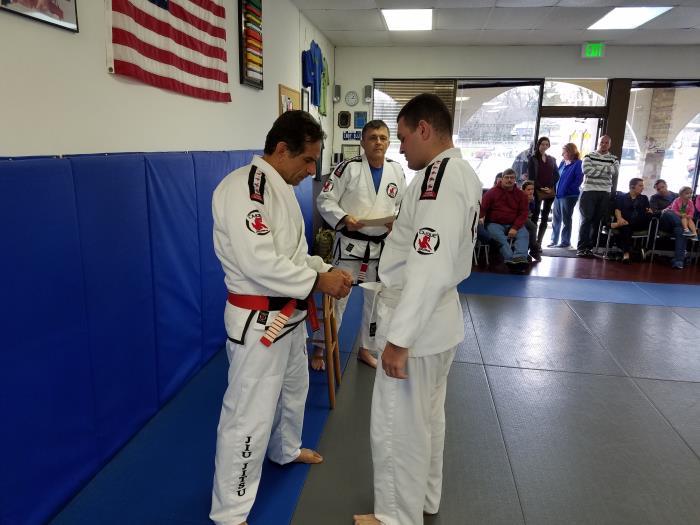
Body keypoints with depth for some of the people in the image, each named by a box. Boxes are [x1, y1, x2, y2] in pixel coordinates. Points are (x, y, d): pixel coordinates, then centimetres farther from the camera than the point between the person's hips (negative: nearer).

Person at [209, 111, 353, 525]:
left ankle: (286, 450, 55)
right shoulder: (243, 187, -22)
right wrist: (319, 282, -20)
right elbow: (259, 263, -29)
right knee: (249, 415, 0)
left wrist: (327, 271, 1)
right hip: (258, 320, -10)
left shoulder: (280, 186, 10)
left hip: (288, 313, 10)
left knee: (293, 389, 28)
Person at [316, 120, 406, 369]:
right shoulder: (349, 167, -12)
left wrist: (397, 220, -9)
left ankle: (365, 349, 35)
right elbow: (325, 200, -10)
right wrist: (343, 218, -25)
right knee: (336, 298, 3)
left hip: (381, 246, 5)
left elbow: (403, 205, 11)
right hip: (350, 244, -4)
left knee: (375, 300, 16)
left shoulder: (396, 170, 1)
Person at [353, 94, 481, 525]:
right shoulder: (464, 174, 9)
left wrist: (399, 338, -26)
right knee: (428, 417, 24)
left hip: (417, 323, -11)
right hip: (441, 318, 11)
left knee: (396, 426, 6)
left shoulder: (440, 176, -23)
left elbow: (429, 269, -29)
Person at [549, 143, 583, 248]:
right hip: (558, 195, 7)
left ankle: (565, 241, 10)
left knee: (566, 219, 1)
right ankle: (554, 240, 20)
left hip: (569, 196, -7)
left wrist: (568, 189, -17)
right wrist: (555, 188, 8)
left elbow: (578, 180, -13)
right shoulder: (563, 163, 12)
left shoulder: (577, 164, -8)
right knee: (556, 219, 11)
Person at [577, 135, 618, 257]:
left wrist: (596, 169, -12)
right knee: (586, 220, -5)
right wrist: (605, 169, -5)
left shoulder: (613, 159, 13)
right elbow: (587, 170, -12)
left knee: (598, 221, 3)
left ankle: (590, 247, 8)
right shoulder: (589, 156, 5)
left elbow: (615, 171, -7)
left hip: (605, 194, 3)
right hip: (589, 192, -3)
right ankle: (581, 247, -3)